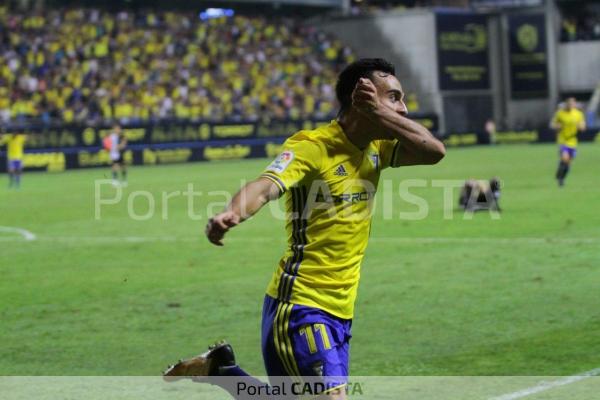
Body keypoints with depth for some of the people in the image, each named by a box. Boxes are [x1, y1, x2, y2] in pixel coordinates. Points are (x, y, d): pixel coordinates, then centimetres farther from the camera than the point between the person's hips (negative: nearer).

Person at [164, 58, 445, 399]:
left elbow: (433, 151, -6)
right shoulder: (310, 147, -15)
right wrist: (232, 214, -52)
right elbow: (265, 187, -31)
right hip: (301, 305, -8)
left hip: (340, 310, 8)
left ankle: (220, 368, 33)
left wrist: (380, 112, -12)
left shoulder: (377, 148, 7)